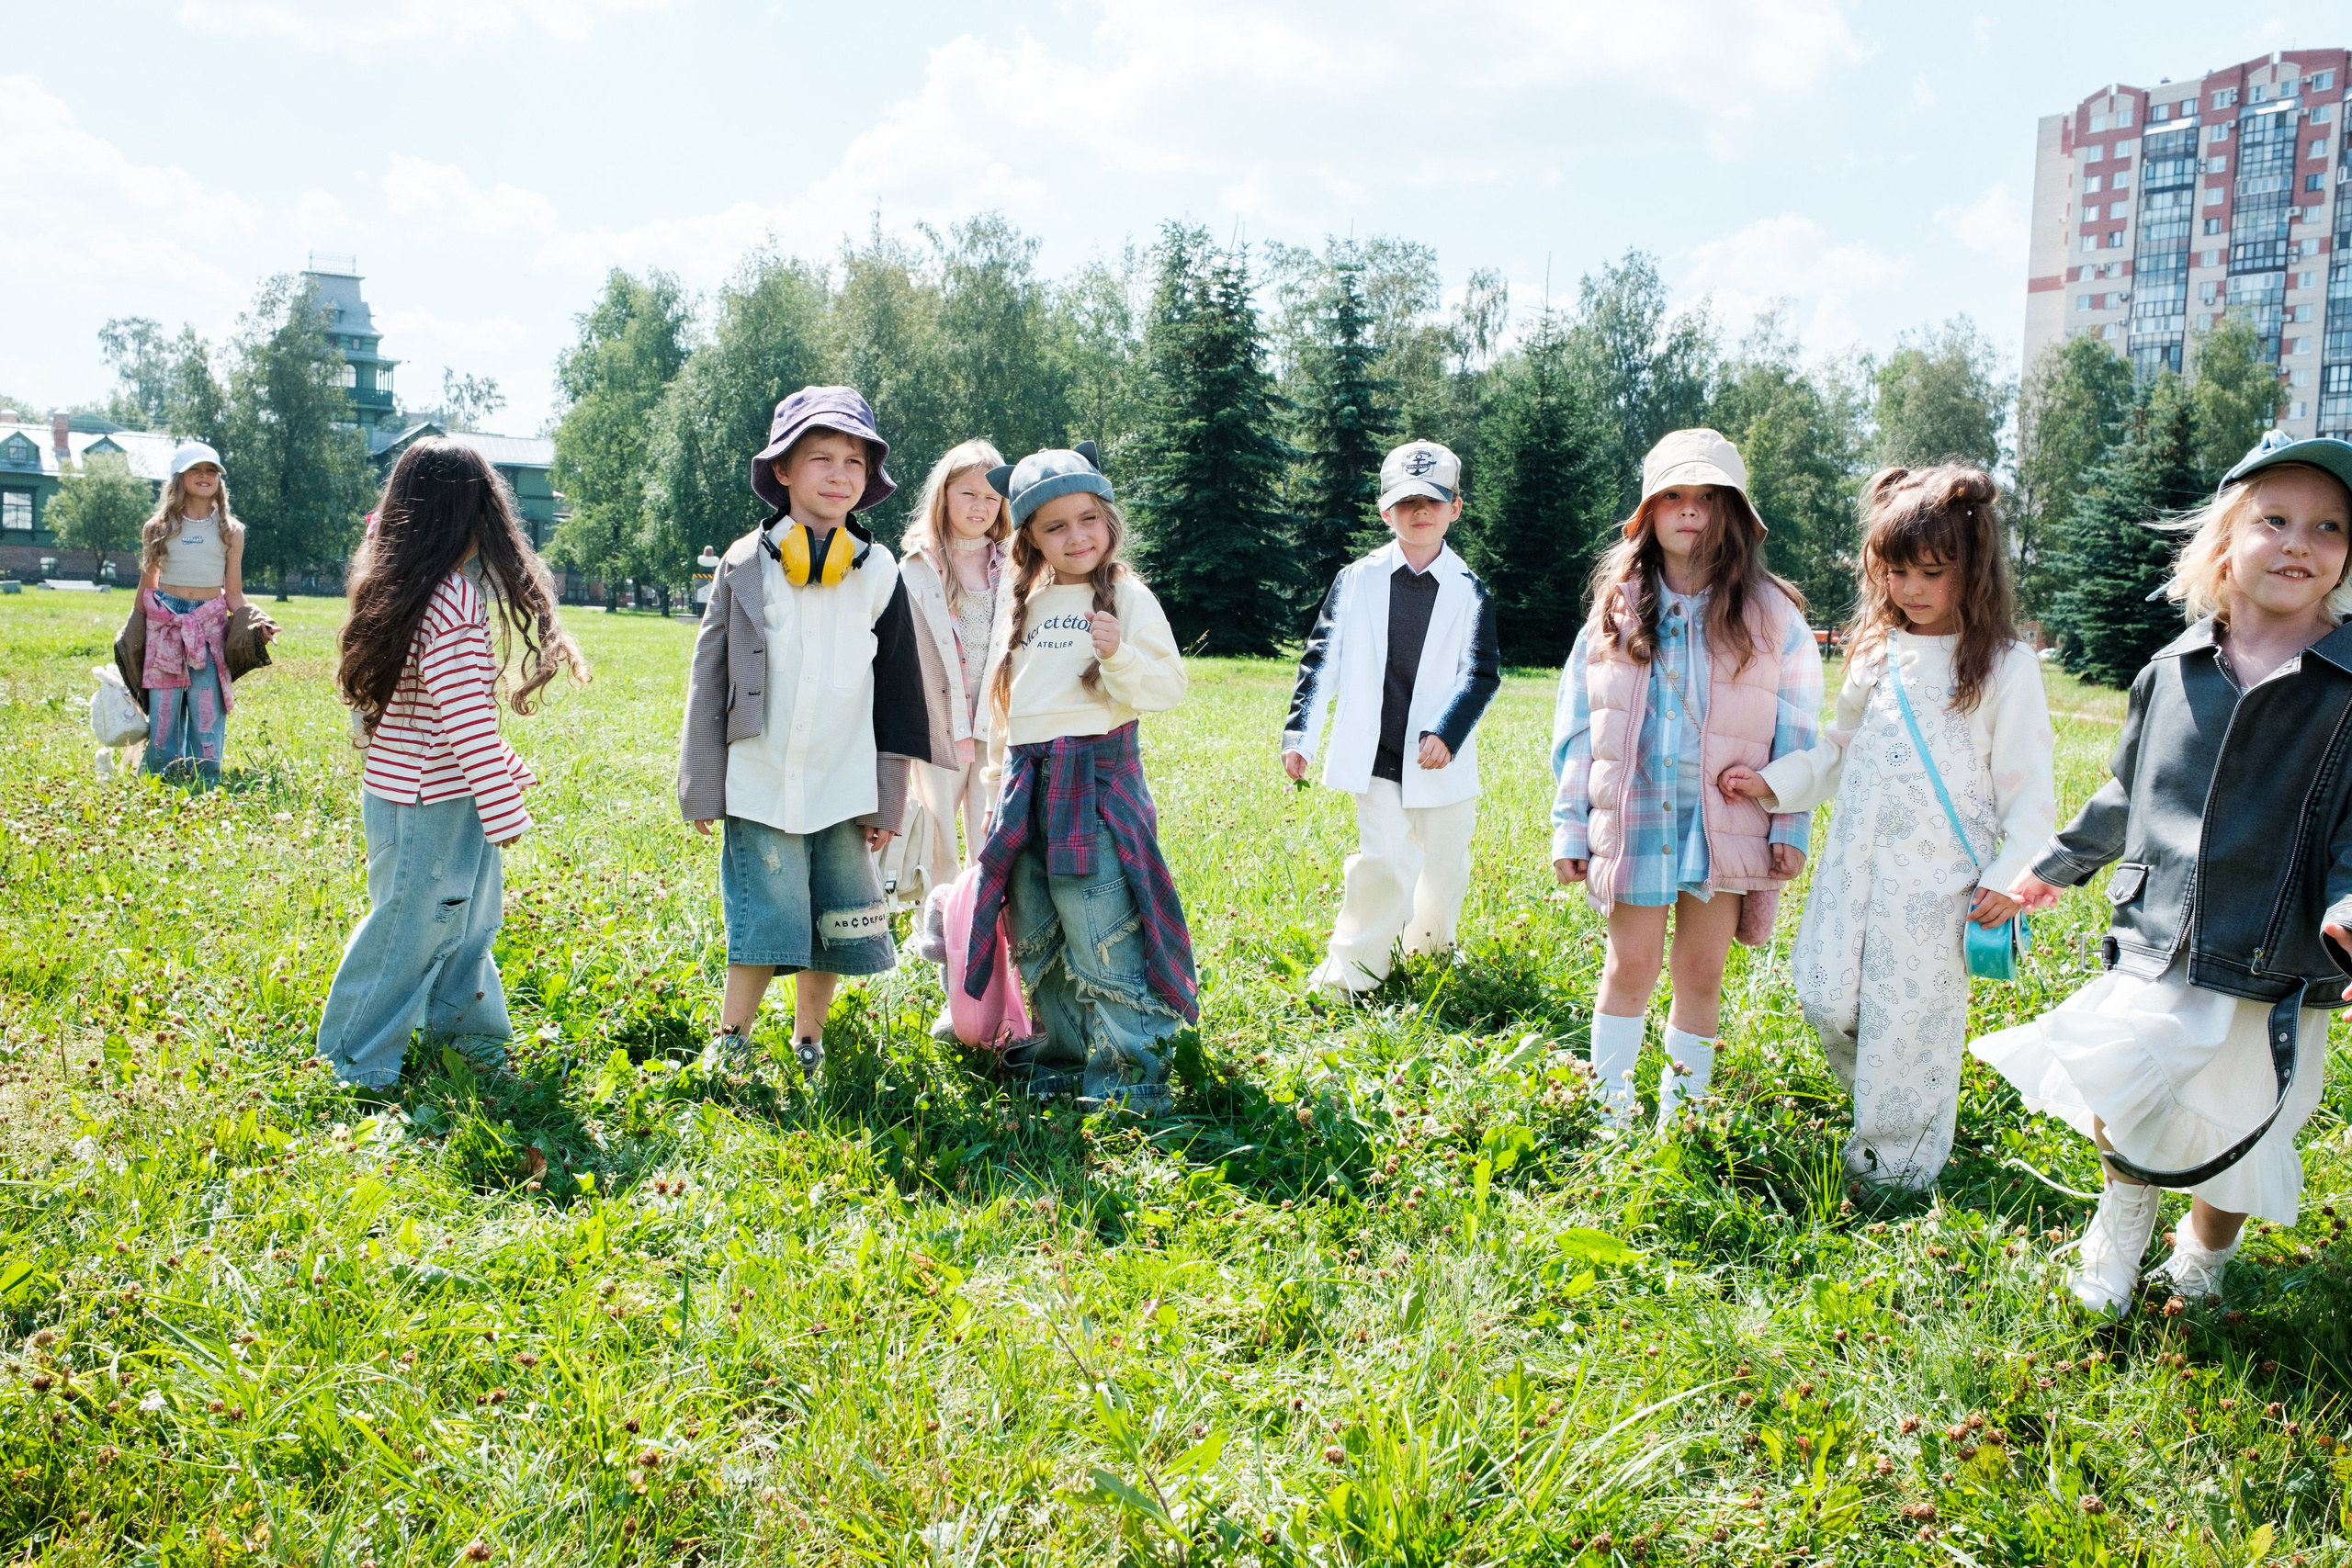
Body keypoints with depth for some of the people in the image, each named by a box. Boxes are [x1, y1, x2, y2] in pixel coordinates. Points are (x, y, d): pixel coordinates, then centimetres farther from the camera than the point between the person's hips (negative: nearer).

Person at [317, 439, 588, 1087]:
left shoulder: (402, 590, 6)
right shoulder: (455, 604, -24)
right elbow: (469, 724, -25)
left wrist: (504, 768, 20)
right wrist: (504, 812, -18)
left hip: (412, 789, 9)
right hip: (426, 808, -9)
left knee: (464, 918, 22)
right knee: (410, 928, 5)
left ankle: (472, 1033, 38)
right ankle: (358, 1065, 20)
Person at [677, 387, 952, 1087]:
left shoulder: (879, 573, 4)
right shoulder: (746, 565, 0)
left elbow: (897, 692, 8)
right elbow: (708, 681, 3)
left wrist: (888, 799, 6)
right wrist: (701, 788, 1)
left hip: (842, 787, 2)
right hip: (758, 783, -2)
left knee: (835, 923, 7)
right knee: (766, 919, -4)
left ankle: (808, 1046, 26)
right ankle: (731, 1043, 15)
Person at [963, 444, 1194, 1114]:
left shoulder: (1127, 599, -3)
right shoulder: (1022, 607, 14)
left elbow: (1168, 688, -8)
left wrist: (1120, 656, -25)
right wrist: (1000, 778, 23)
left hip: (1096, 774, -6)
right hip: (1026, 779, 7)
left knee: (1100, 932, -10)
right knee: (1035, 934, 11)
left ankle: (1133, 1070, -1)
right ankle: (1065, 1053, 24)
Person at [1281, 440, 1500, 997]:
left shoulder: (1469, 593, 1)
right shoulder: (1357, 580, 2)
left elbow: (1481, 673, -6)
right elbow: (1323, 659, 3)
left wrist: (1446, 733, -21)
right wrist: (1299, 734, -4)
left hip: (1441, 761, 1)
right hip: (1376, 760, -1)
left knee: (1443, 866, 12)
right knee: (1382, 861, -12)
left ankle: (1430, 946, 39)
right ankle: (1349, 972, 3)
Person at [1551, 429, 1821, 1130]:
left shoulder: (1771, 616, 1)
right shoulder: (1616, 608, 5)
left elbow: (1797, 729, 3)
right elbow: (1577, 725, 7)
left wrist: (1790, 828, -3)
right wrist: (1569, 825, 3)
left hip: (1727, 825, 0)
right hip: (1633, 819, 0)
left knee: (1702, 975, 7)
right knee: (1630, 967, -1)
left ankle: (1679, 1119, 21)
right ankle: (1612, 1117, 13)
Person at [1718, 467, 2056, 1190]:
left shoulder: (2005, 666, -5)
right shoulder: (1876, 650, 11)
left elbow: (2030, 785, -6)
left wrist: (2011, 876, -13)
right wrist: (1773, 783, 7)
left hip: (1937, 878, -5)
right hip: (1855, 862, 5)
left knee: (1909, 1017, 0)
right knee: (1825, 997, 3)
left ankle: (1896, 1162, 18)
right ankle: (1881, 1102, 31)